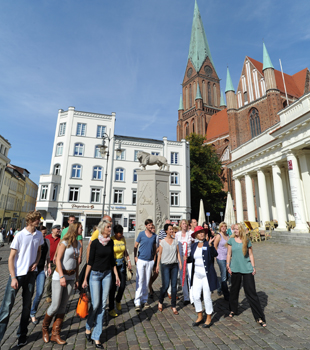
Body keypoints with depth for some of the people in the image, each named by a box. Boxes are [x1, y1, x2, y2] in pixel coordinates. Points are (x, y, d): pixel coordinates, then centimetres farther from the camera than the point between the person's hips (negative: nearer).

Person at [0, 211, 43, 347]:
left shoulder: (39, 235, 0)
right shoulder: (20, 235, -14)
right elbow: (11, 258, -9)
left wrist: (36, 263, -3)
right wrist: (13, 278, -12)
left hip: (31, 274, 4)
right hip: (17, 274, -4)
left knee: (27, 305, 13)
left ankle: (22, 335, 28)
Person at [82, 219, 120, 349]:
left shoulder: (111, 242, 1)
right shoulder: (95, 243, -11)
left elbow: (112, 260, 9)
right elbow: (90, 261, -7)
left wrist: (116, 275, 9)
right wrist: (85, 279, -6)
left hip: (107, 275, 4)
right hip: (95, 275, -4)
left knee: (102, 305, 7)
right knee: (95, 304, 0)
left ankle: (96, 337, 20)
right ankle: (88, 327, 30)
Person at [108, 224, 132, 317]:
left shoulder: (123, 239, 3)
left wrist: (129, 260, 7)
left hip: (122, 264, 5)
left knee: (123, 285, 7)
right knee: (113, 286, 2)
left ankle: (118, 300, 38)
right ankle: (111, 309, 22)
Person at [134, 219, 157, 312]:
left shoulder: (154, 235, 6)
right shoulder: (141, 234, -5)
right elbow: (135, 246, 0)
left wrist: (154, 258, 6)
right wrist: (135, 257, -7)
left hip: (150, 261, 4)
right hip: (141, 260, -3)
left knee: (146, 282, 12)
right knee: (139, 281, -4)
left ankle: (144, 300, 25)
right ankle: (137, 302, 4)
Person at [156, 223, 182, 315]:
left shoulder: (175, 241, 5)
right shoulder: (162, 242, -4)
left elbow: (178, 252, 9)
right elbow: (159, 253, 0)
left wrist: (180, 262, 1)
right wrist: (157, 265, -1)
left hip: (174, 265, 3)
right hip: (165, 265, -3)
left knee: (174, 286, 5)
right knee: (165, 285, -3)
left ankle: (173, 306, 19)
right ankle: (160, 302, 24)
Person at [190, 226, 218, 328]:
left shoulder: (208, 244, -8)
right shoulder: (194, 245, 6)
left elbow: (215, 254, -24)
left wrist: (210, 244, -36)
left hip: (207, 274, -5)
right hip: (197, 274, 5)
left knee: (207, 297, 6)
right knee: (195, 296, 10)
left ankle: (209, 319, 26)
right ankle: (200, 317, 31)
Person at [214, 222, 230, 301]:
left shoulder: (227, 235, 7)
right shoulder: (219, 236, -12)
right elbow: (214, 247, -8)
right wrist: (218, 254, -2)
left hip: (227, 258, 7)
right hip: (221, 258, -6)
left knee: (226, 276, 15)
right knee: (224, 277, -1)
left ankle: (220, 290, 36)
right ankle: (226, 295, 10)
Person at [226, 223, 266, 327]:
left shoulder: (247, 240, -1)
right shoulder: (231, 240, -1)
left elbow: (251, 254, 5)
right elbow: (229, 254, 3)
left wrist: (253, 267, 1)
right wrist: (228, 265, -3)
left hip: (247, 269, -1)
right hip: (235, 269, 1)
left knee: (251, 292, 1)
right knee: (234, 290, 14)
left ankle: (259, 317, 12)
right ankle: (233, 310, 35)